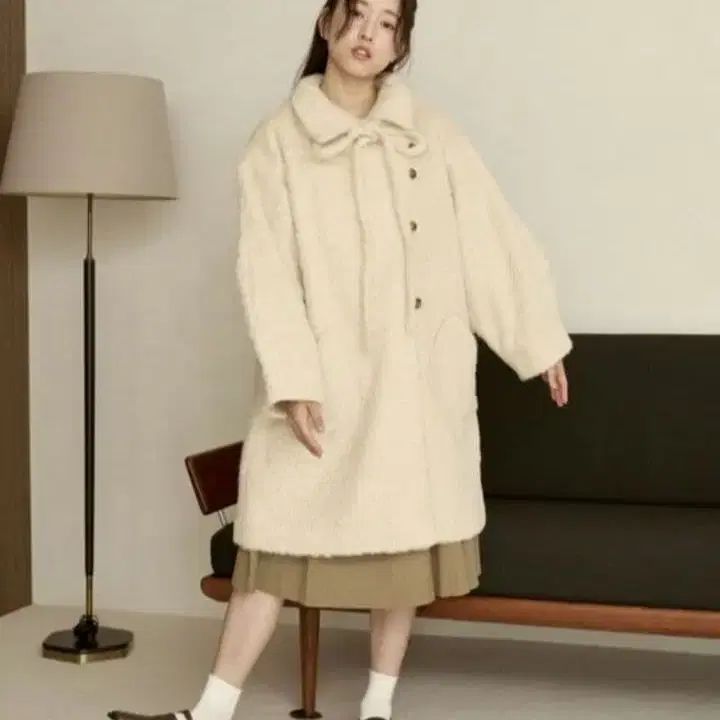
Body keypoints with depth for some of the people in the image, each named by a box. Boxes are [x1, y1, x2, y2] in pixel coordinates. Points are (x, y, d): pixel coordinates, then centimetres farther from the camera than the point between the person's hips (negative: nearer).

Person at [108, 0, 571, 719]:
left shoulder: (431, 135, 4)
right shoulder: (279, 140, -3)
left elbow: (493, 238, 9)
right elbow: (266, 272, -8)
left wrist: (537, 338, 10)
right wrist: (293, 381, -16)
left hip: (418, 372, 3)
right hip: (324, 374, -2)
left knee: (409, 535, 7)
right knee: (279, 534, -2)